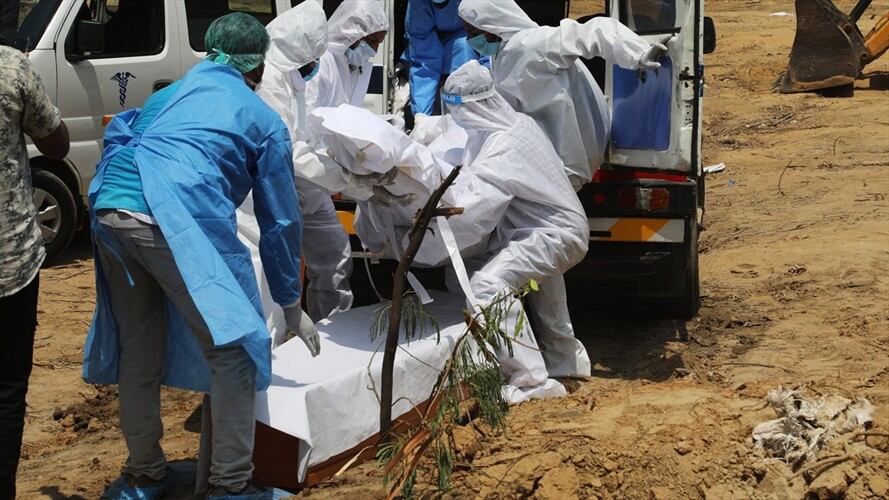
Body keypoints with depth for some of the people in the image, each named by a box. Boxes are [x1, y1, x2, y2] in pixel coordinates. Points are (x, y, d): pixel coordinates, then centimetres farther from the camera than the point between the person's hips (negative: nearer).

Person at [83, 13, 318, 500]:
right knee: (234, 349, 3)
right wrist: (292, 305, 27)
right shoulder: (264, 121, 18)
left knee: (138, 349, 20)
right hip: (177, 221, -6)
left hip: (108, 210, 6)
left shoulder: (171, 93, 32)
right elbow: (280, 221, 19)